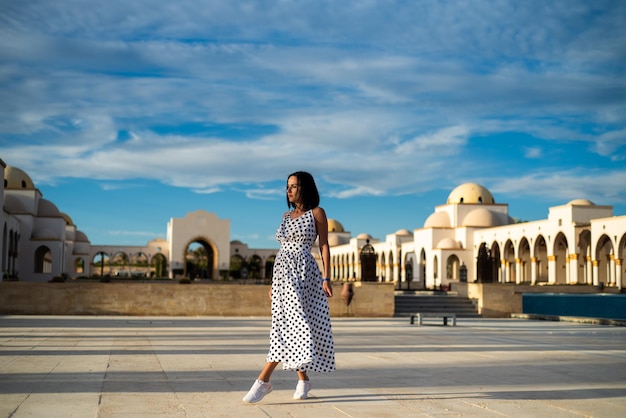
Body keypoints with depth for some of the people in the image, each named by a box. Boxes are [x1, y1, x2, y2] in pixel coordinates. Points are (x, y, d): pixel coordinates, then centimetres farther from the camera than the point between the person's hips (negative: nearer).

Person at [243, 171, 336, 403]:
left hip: (303, 273, -6)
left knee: (292, 325, -11)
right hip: (283, 273, 6)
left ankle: (263, 381, -14)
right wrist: (274, 283, 15)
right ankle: (303, 380, 11)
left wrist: (326, 278, -12)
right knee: (291, 325, 3)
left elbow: (324, 246, -4)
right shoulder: (286, 216, 17)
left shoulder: (316, 213, 1)